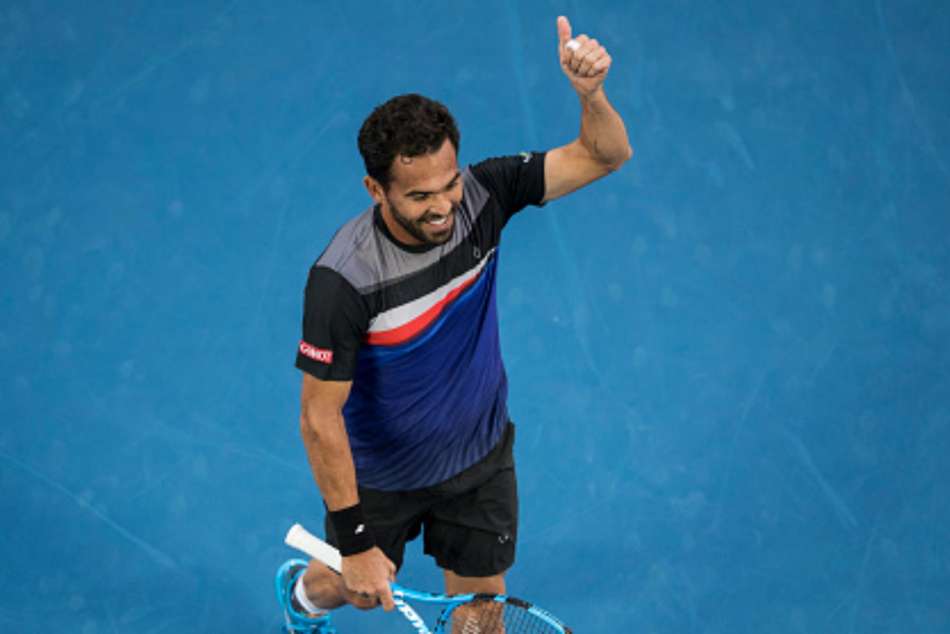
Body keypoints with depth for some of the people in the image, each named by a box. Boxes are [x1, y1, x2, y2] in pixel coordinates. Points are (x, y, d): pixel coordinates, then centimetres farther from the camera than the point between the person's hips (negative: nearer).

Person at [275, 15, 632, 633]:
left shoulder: (478, 197, -24)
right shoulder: (345, 279, -36)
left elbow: (605, 155, -18)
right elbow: (320, 418, -28)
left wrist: (591, 92, -41)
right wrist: (355, 544, -25)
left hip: (480, 457, 3)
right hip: (377, 475, -3)